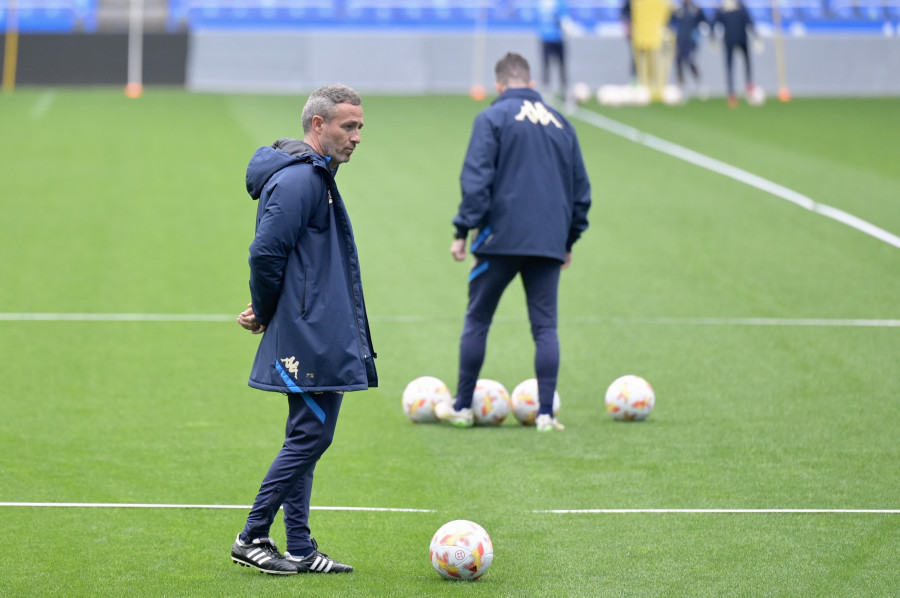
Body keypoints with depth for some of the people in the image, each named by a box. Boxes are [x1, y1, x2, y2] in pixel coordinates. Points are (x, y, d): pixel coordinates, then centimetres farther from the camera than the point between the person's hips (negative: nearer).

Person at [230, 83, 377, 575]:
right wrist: (265, 313, -5)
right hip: (310, 338, -11)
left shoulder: (314, 175, 17)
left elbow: (271, 257, 22)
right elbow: (266, 254, -20)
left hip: (319, 337, 11)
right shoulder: (300, 179, -16)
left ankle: (299, 550, 14)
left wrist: (266, 312, 8)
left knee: (306, 436, 11)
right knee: (311, 434, -7)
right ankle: (252, 538, -1)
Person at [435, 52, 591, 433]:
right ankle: (545, 413, -2)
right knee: (545, 326, 4)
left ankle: (462, 406, 13)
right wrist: (569, 239, 27)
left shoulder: (492, 119, 0)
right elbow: (581, 188, 20)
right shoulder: (560, 124, 15)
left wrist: (462, 231, -6)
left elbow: (476, 180, -10)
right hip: (550, 241, 4)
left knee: (477, 320, 8)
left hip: (501, 238, -3)